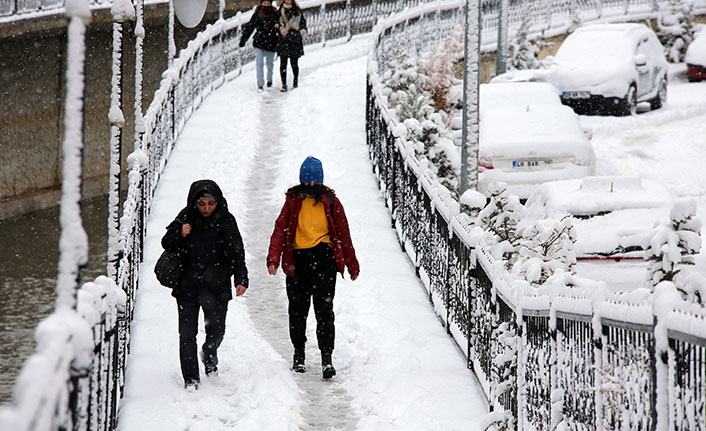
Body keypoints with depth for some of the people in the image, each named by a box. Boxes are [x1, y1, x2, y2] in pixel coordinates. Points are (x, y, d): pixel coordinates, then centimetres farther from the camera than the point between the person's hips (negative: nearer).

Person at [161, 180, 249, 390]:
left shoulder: (226, 221, -2)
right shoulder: (185, 218, -2)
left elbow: (237, 254, 2)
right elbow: (166, 243, 6)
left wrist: (241, 279, -8)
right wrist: (180, 235, -15)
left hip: (217, 287, 0)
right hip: (187, 286, 0)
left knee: (216, 331, 7)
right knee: (187, 334, -2)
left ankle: (209, 355, 40)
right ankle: (190, 378, 8)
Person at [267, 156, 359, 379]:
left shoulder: (330, 201, 5)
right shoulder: (293, 200, 5)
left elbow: (343, 233, 11)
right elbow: (280, 230, -1)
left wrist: (352, 264, 13)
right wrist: (273, 259, -15)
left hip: (324, 259, -1)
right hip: (297, 259, 1)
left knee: (324, 309, -8)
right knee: (297, 309, 8)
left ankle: (327, 357, -7)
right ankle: (298, 353, 26)